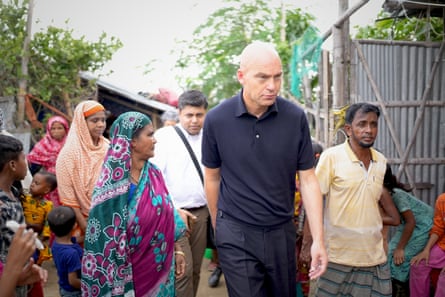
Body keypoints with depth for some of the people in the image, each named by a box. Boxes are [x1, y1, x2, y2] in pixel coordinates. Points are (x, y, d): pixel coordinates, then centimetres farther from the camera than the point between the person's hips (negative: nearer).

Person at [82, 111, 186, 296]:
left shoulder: (154, 174, 0)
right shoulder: (112, 186, -20)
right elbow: (107, 240, -18)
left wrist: (177, 250, 9)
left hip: (161, 267, 6)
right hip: (132, 271, -6)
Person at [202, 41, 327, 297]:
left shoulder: (296, 117, -7)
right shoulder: (216, 119, -9)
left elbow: (308, 180, -2)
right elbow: (212, 177, 4)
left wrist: (318, 239, -5)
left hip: (282, 231, 2)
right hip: (236, 234, -2)